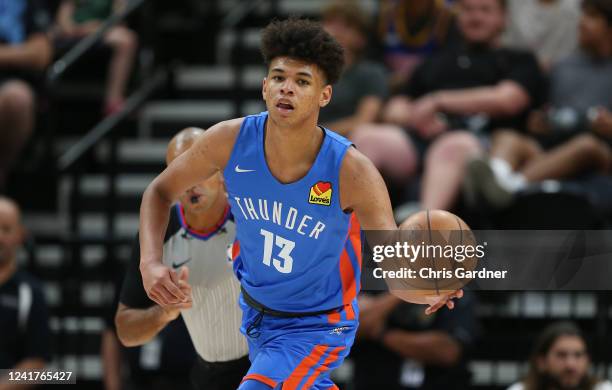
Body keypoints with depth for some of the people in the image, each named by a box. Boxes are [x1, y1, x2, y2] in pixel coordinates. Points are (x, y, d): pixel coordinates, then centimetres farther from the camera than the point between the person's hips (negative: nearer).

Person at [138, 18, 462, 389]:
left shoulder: (352, 171, -31)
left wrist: (431, 291, -54)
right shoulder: (231, 140, -21)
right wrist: (151, 263, -21)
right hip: (256, 312, 5)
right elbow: (161, 192, -4)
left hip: (316, 327, -5)